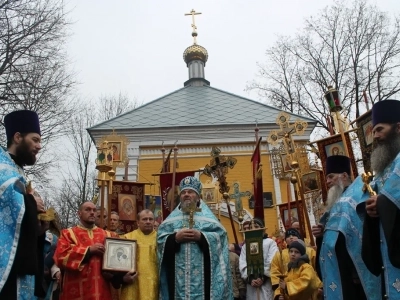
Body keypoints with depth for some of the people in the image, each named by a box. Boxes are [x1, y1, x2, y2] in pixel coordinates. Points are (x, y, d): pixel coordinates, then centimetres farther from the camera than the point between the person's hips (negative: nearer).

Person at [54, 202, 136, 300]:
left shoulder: (108, 235, 12)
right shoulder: (68, 233, 4)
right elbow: (60, 256, -11)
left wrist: (123, 275, -10)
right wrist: (89, 250, -13)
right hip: (77, 292, -2)